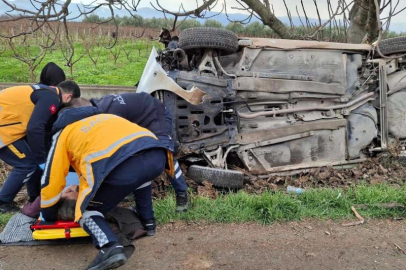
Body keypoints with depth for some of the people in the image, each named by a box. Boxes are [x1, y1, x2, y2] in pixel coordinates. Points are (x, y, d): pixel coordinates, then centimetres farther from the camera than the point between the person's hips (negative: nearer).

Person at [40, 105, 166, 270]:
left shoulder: (63, 133, 27)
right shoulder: (102, 117, 42)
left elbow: (51, 180, 28)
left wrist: (48, 216, 43)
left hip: (123, 165, -6)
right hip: (157, 154, 6)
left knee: (87, 210, 17)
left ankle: (110, 248, -8)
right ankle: (146, 221, 39)